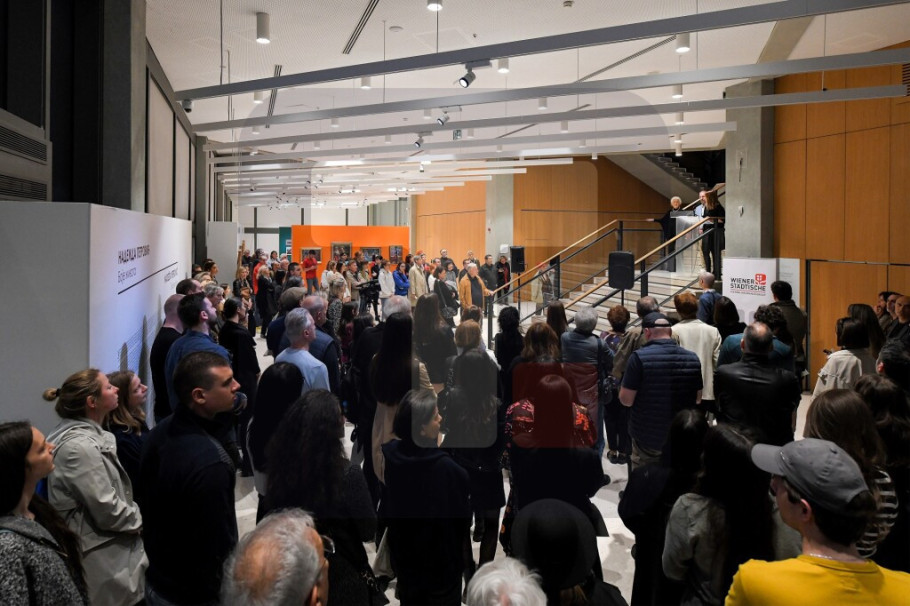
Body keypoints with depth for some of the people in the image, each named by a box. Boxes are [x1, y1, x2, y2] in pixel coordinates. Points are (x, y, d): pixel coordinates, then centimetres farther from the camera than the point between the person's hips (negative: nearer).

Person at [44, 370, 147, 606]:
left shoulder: (89, 435, 6)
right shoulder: (80, 447, -25)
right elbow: (107, 511, -23)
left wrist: (134, 514, 2)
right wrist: (141, 520, -8)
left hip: (107, 547, 10)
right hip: (101, 558, -10)